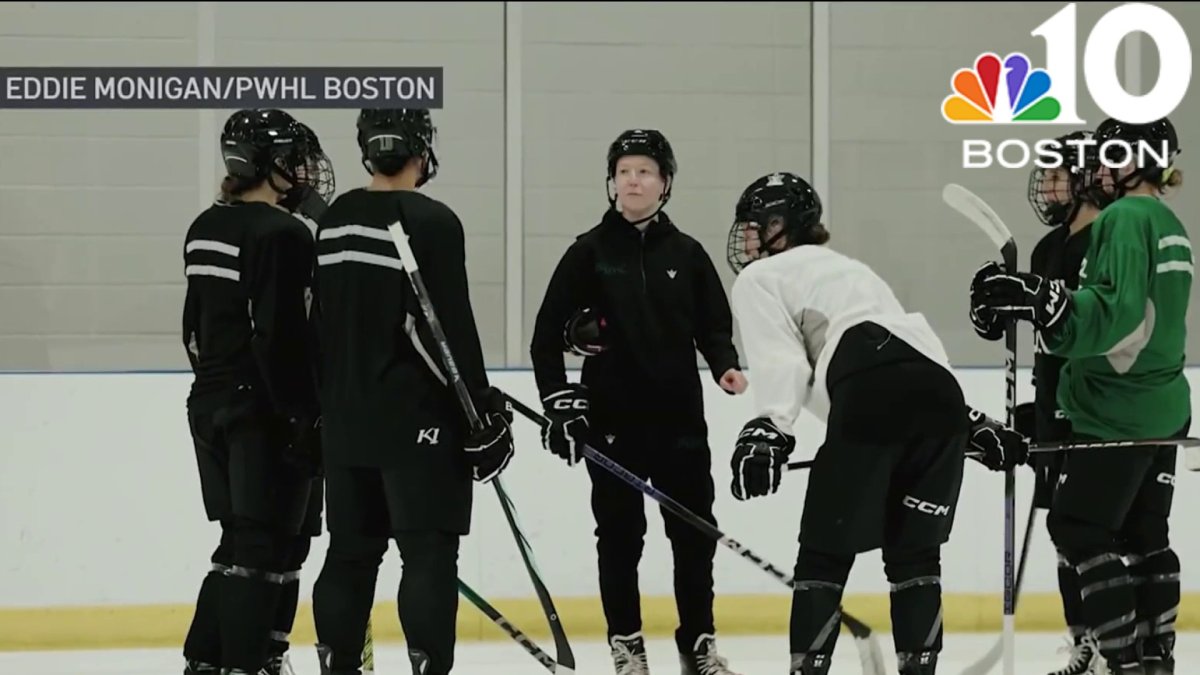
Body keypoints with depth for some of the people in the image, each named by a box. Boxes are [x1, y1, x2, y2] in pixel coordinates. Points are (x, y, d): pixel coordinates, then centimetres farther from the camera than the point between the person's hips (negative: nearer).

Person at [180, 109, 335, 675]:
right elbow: (280, 338, -21)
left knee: (240, 540, 16)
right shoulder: (281, 234, -16)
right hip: (266, 410, -9)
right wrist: (307, 418, -18)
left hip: (212, 402, 9)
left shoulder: (206, 228, 12)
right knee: (269, 544, -4)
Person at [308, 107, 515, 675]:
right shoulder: (430, 222, -13)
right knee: (429, 552, -5)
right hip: (415, 420, -7)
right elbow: (448, 329, -17)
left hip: (346, 419, 7)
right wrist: (482, 410, -11)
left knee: (350, 552, 13)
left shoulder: (332, 222, 9)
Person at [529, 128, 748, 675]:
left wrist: (725, 365, -9)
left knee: (694, 530, 5)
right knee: (620, 536, 4)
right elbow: (546, 335, 0)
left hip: (679, 417, 2)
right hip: (612, 421, -2)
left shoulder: (686, 254, 6)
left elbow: (713, 325, 12)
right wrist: (560, 403, -7)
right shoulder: (589, 252, 0)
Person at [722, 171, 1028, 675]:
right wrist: (974, 424, 34)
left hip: (872, 399, -7)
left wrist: (768, 430, -13)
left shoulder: (760, 279, 17)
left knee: (825, 553, 1)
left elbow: (779, 361, -2)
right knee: (915, 552, 14)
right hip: (939, 390, 7)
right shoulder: (848, 269, 39)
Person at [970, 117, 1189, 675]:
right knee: (1144, 532, 13)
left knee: (1077, 527, -5)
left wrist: (1040, 301, -38)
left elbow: (1114, 311, -28)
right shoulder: (1168, 224, 13)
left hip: (1119, 412, -9)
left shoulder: (1125, 218, -17)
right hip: (1162, 406, 9)